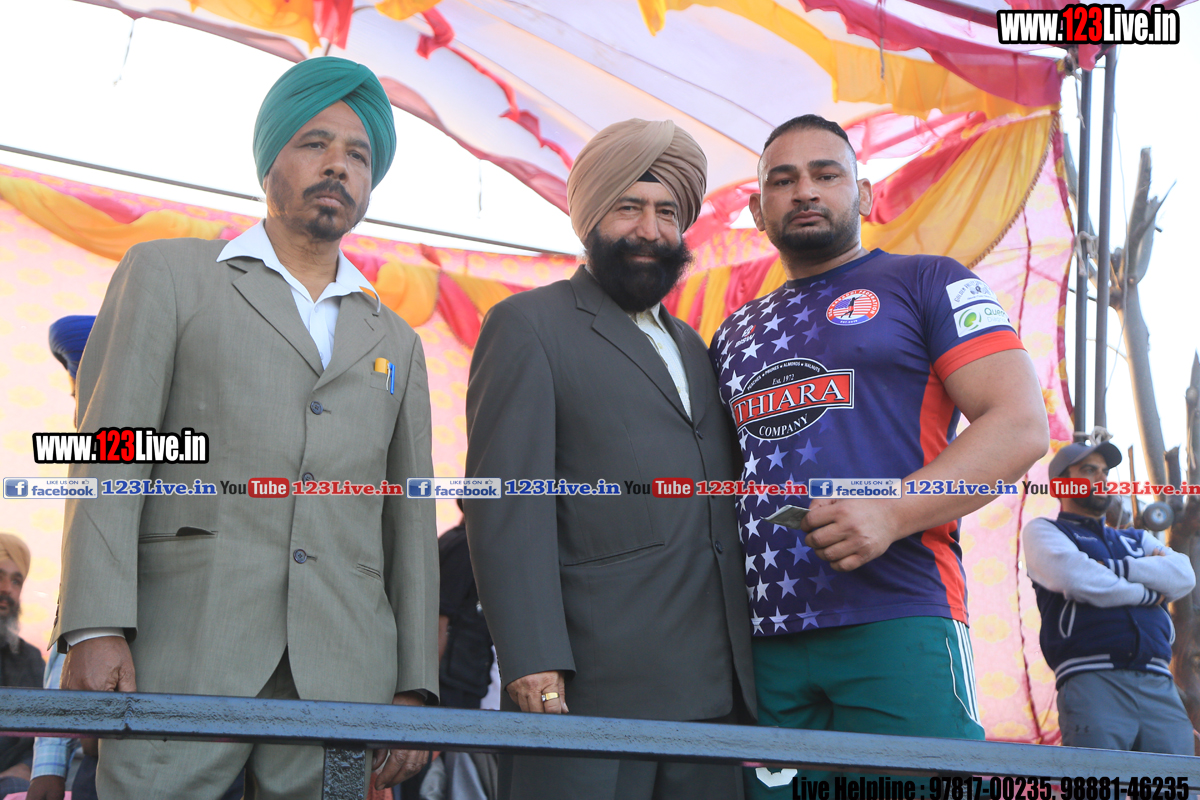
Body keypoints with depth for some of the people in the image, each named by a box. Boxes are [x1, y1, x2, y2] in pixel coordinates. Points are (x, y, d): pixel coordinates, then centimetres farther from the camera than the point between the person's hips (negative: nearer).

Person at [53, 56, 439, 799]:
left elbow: (410, 520, 18)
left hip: (340, 681, 3)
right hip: (185, 655, -3)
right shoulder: (167, 275, 11)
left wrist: (416, 686, 7)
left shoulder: (394, 343, 23)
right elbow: (111, 456, 1)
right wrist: (95, 630, -12)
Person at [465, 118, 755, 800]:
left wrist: (746, 669, 12)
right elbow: (507, 501, -6)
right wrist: (532, 662, -17)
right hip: (593, 688, -6)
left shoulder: (691, 347, 25)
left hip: (714, 690, 6)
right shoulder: (529, 326, 5)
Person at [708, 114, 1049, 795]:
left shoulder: (926, 282, 8)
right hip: (761, 641, 5)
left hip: (896, 623, -4)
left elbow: (1021, 424, -3)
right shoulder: (735, 335, 23)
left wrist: (892, 512, -17)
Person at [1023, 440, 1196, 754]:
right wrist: (1146, 593, 6)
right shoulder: (1042, 531, 16)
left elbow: (1183, 576, 10)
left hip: (1158, 684, 5)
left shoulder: (1137, 539, 31)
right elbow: (1073, 578, -6)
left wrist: (1109, 567, -1)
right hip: (1092, 680, -4)